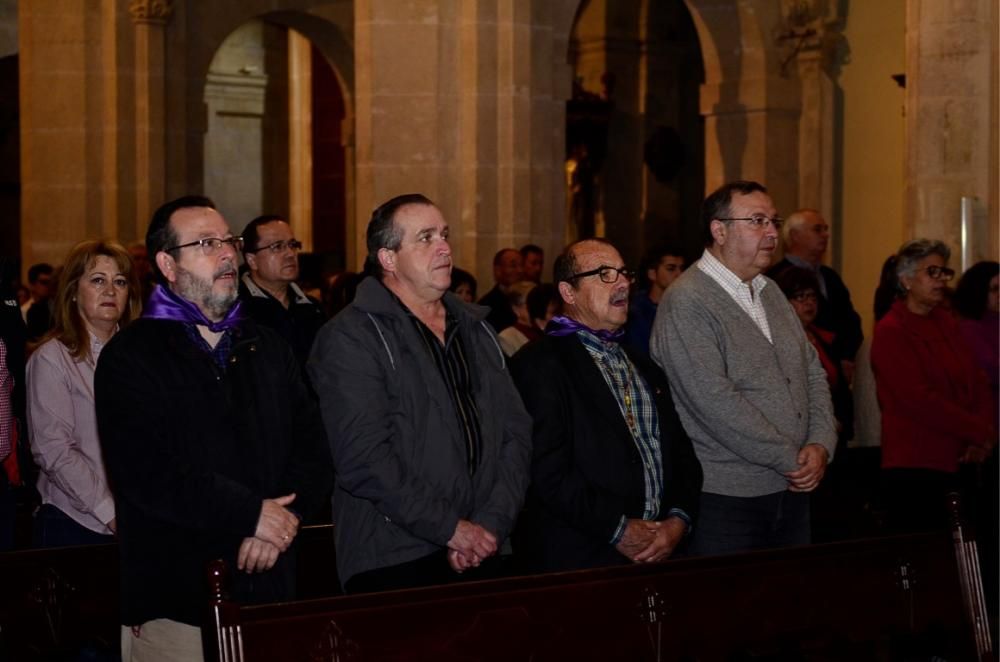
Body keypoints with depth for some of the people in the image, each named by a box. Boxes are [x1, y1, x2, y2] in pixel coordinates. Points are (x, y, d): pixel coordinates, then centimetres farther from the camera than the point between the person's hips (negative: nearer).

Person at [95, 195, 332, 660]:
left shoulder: (268, 348, 16)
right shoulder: (131, 356, -3)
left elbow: (313, 450, 8)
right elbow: (144, 472, -16)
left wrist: (283, 518, -11)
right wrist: (251, 513, -14)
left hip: (272, 591, 5)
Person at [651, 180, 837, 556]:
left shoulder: (770, 293, 14)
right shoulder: (687, 303, -13)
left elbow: (813, 371, 15)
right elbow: (715, 402, -20)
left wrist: (821, 445, -3)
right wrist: (793, 459, -15)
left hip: (791, 490, 8)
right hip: (724, 498, -8)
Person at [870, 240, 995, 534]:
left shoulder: (947, 324, 16)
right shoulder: (890, 332, -7)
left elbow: (978, 383, 13)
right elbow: (919, 400, -14)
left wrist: (984, 436, -4)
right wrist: (979, 432, -9)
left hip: (957, 464, 7)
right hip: (915, 468, -7)